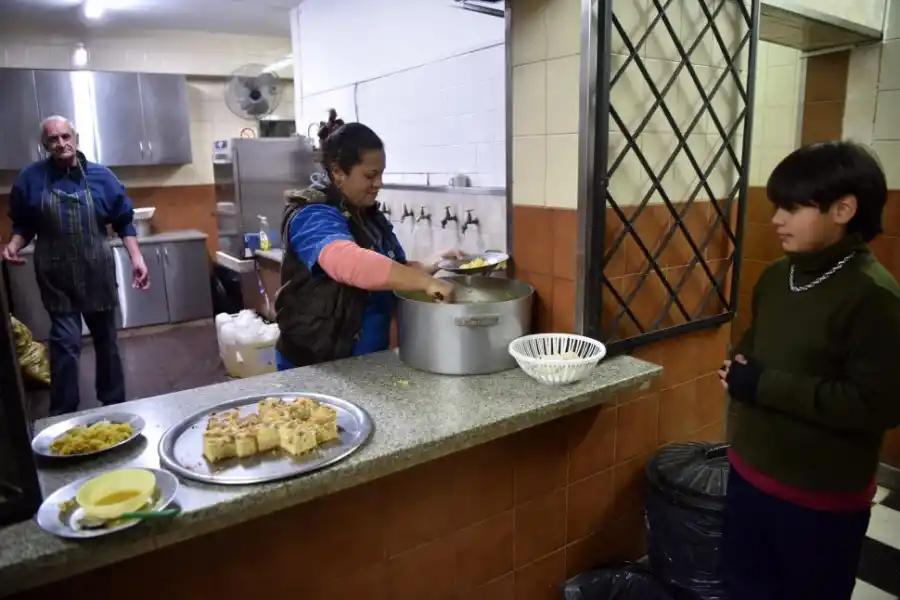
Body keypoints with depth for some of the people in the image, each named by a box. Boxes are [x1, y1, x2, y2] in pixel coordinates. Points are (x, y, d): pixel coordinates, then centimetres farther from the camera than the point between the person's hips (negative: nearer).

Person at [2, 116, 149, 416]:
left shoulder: (101, 176, -1)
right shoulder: (30, 178, -1)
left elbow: (123, 221, 3)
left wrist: (136, 257, -8)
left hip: (97, 271, 1)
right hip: (56, 275, -1)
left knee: (106, 339, 12)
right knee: (65, 342, -5)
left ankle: (115, 405, 26)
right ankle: (63, 415, 7)